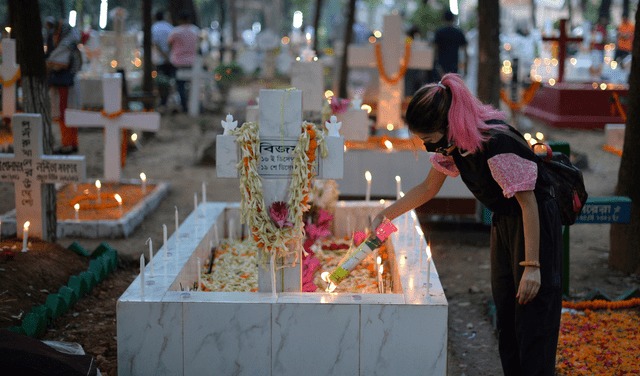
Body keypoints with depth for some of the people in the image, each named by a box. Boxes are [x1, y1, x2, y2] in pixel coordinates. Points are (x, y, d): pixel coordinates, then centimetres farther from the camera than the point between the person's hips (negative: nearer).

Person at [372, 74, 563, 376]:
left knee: (532, 323, -5)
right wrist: (384, 215, 13)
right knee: (506, 318, 13)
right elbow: (428, 188, 13)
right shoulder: (453, 143, -4)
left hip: (536, 224, -8)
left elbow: (529, 205, -26)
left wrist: (532, 266, -25)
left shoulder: (497, 145, -30)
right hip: (503, 223, 8)